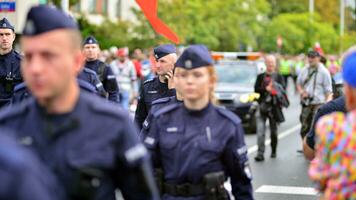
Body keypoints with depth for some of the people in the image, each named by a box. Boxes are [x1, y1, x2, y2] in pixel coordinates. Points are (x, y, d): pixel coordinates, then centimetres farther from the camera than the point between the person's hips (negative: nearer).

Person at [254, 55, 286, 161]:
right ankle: (260, 153, -15)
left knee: (274, 131, 9)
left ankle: (273, 151, 27)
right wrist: (266, 89, -18)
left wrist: (273, 89, -23)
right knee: (260, 131, -13)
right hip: (262, 106, 0)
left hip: (274, 108, 0)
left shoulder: (279, 77, 9)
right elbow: (256, 89, -2)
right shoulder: (260, 77, 12)